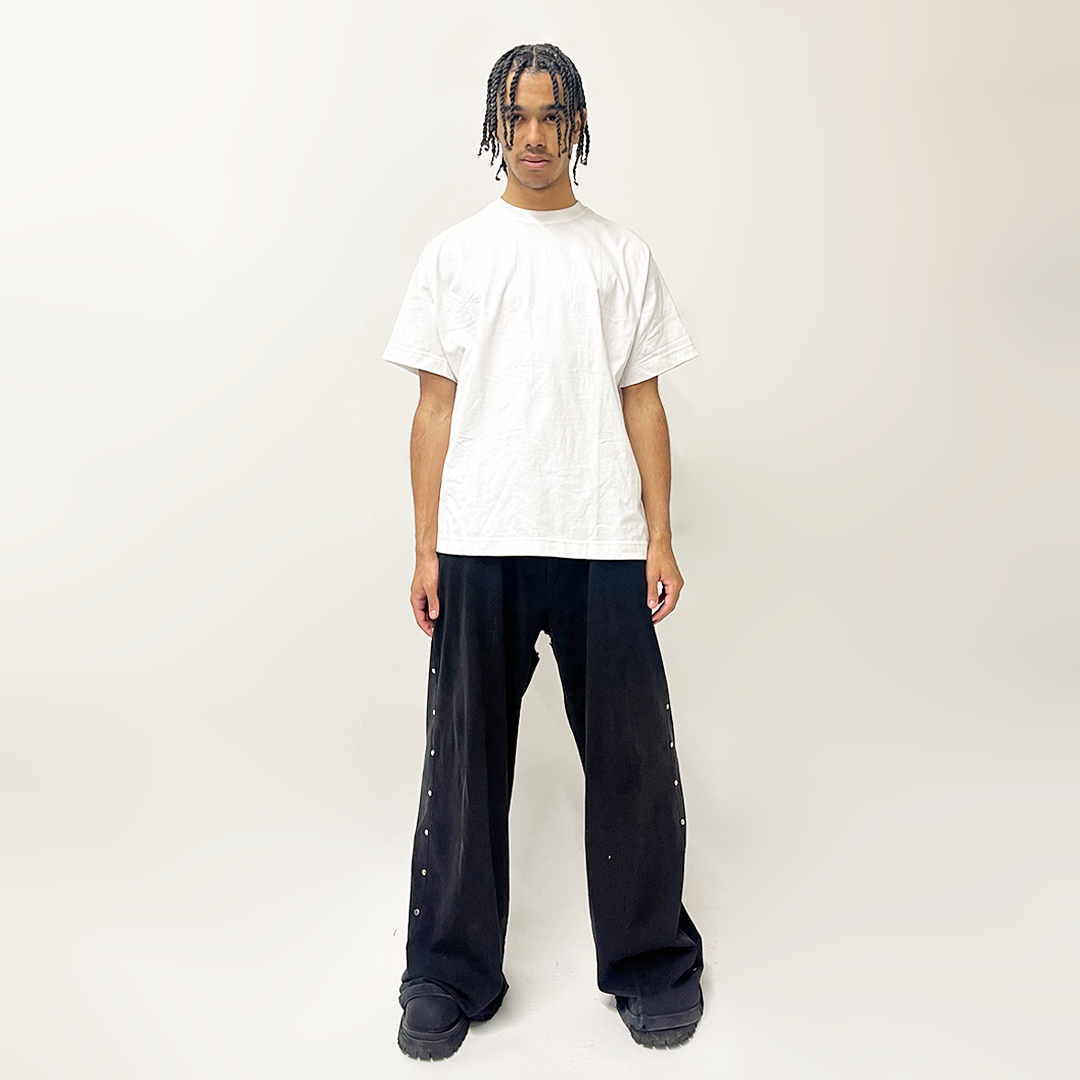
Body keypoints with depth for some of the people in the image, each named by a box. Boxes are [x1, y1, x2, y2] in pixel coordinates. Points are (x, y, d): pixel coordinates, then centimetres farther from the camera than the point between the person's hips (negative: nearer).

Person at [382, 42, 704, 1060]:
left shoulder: (623, 254, 13)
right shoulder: (453, 255, 11)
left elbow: (643, 404, 9)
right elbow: (435, 409, 7)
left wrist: (660, 537, 1)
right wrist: (426, 547, 0)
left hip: (604, 545, 1)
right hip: (480, 545, 0)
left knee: (632, 760, 4)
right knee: (465, 760, 5)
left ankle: (653, 965, 24)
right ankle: (450, 976, 22)